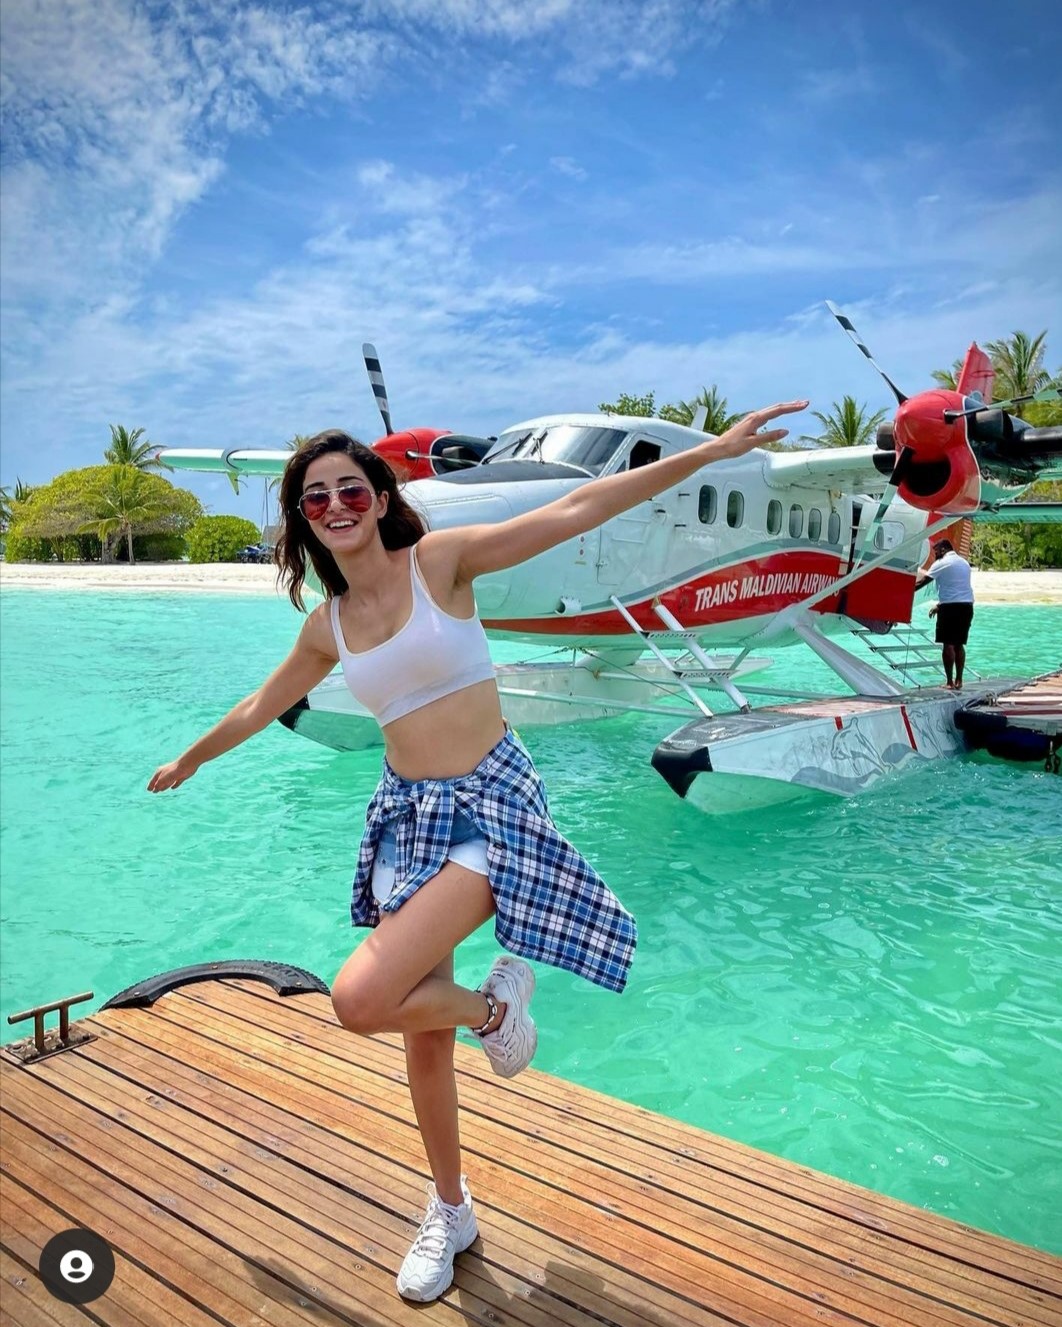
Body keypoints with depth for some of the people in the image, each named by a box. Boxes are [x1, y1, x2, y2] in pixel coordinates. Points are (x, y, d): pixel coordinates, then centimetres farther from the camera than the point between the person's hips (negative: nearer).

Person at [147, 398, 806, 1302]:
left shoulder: (439, 559, -8)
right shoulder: (328, 624, 7)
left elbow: (573, 513, -15)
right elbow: (264, 705, 25)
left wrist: (709, 450, -20)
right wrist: (189, 761, 38)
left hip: (490, 805, -5)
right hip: (406, 816, 6)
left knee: (360, 1001, -21)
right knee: (424, 1033, 13)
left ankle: (493, 1006, 10)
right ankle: (450, 1213, 37)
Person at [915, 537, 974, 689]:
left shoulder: (941, 563, -4)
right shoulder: (964, 562, 18)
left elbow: (922, 582, -4)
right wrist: (940, 604, 26)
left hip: (950, 607, -7)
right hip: (967, 606, 7)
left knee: (948, 644, -4)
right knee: (959, 644, 11)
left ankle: (950, 682, -6)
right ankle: (958, 681, 12)